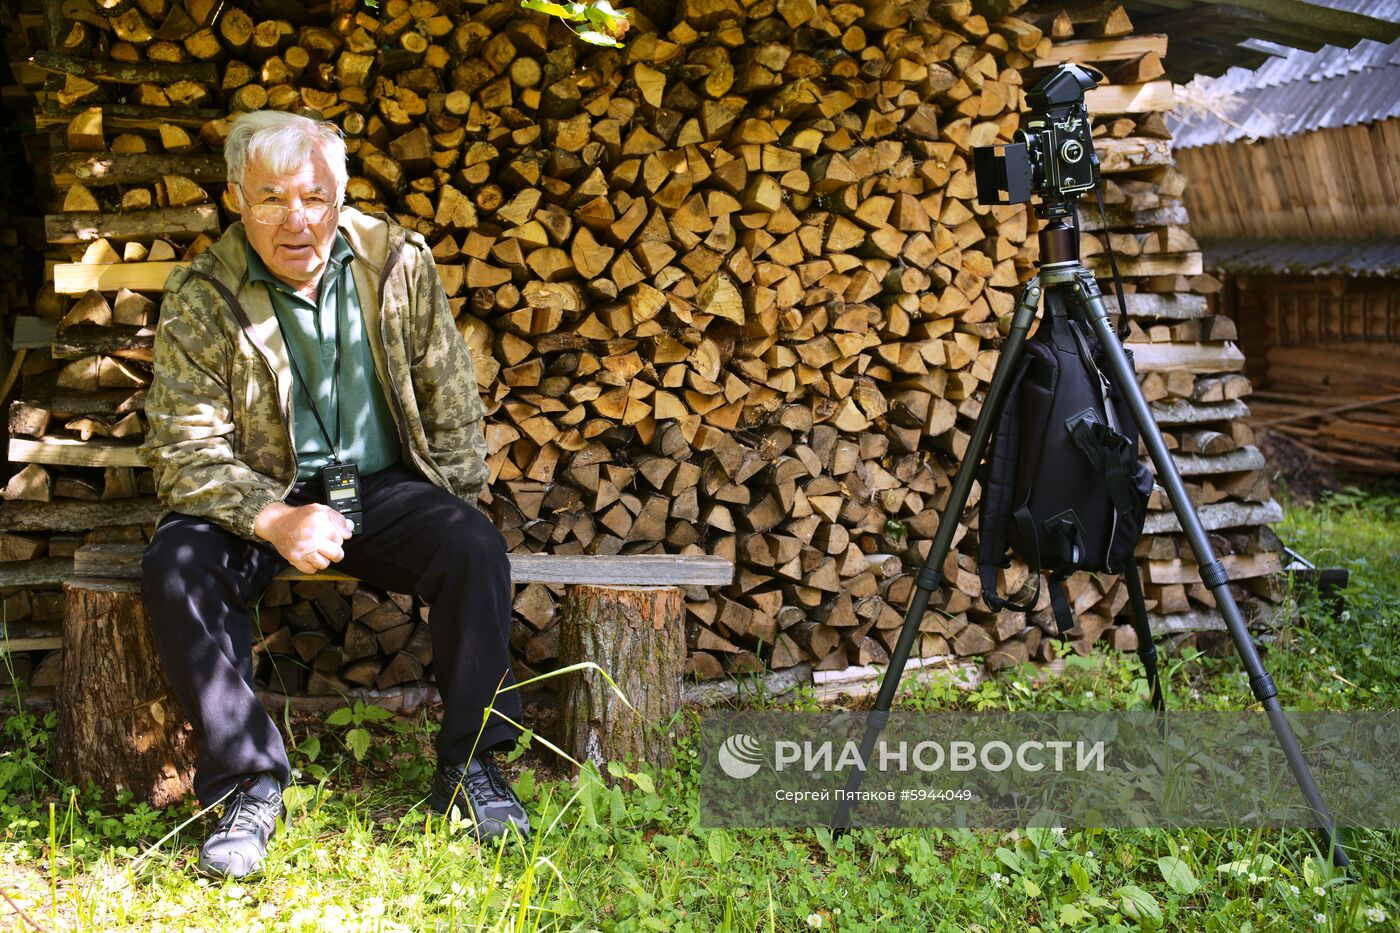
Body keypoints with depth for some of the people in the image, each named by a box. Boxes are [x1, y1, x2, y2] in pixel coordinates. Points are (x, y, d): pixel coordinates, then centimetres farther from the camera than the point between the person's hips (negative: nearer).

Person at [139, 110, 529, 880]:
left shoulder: (398, 262, -4)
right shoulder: (201, 299, -10)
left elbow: (451, 398, 5)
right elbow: (183, 455, -13)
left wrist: (451, 515, 1)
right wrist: (274, 520, -29)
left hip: (382, 486, 1)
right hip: (260, 496, -1)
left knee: (475, 547, -26)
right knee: (175, 566, -29)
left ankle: (468, 766, -12)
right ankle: (247, 785, -18)